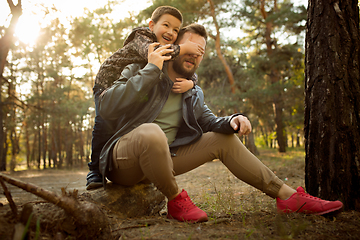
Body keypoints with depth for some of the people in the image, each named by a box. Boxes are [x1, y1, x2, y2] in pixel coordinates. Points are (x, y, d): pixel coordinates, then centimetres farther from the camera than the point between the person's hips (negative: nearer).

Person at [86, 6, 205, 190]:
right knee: (105, 121, -25)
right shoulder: (142, 36, -26)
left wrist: (189, 83, -37)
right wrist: (184, 48, -47)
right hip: (108, 83, -6)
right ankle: (96, 171, -11)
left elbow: (191, 74, -12)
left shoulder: (171, 53, -8)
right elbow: (150, 52, -50)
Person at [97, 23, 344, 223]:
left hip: (160, 157, 6)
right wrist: (151, 70, -22)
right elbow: (107, 107, -19)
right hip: (123, 159, -6)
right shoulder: (138, 71, -4)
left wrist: (233, 120, -10)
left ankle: (288, 196, 2)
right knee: (151, 132, -41)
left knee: (225, 138, 0)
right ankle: (176, 201, -16)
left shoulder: (193, 94, 15)